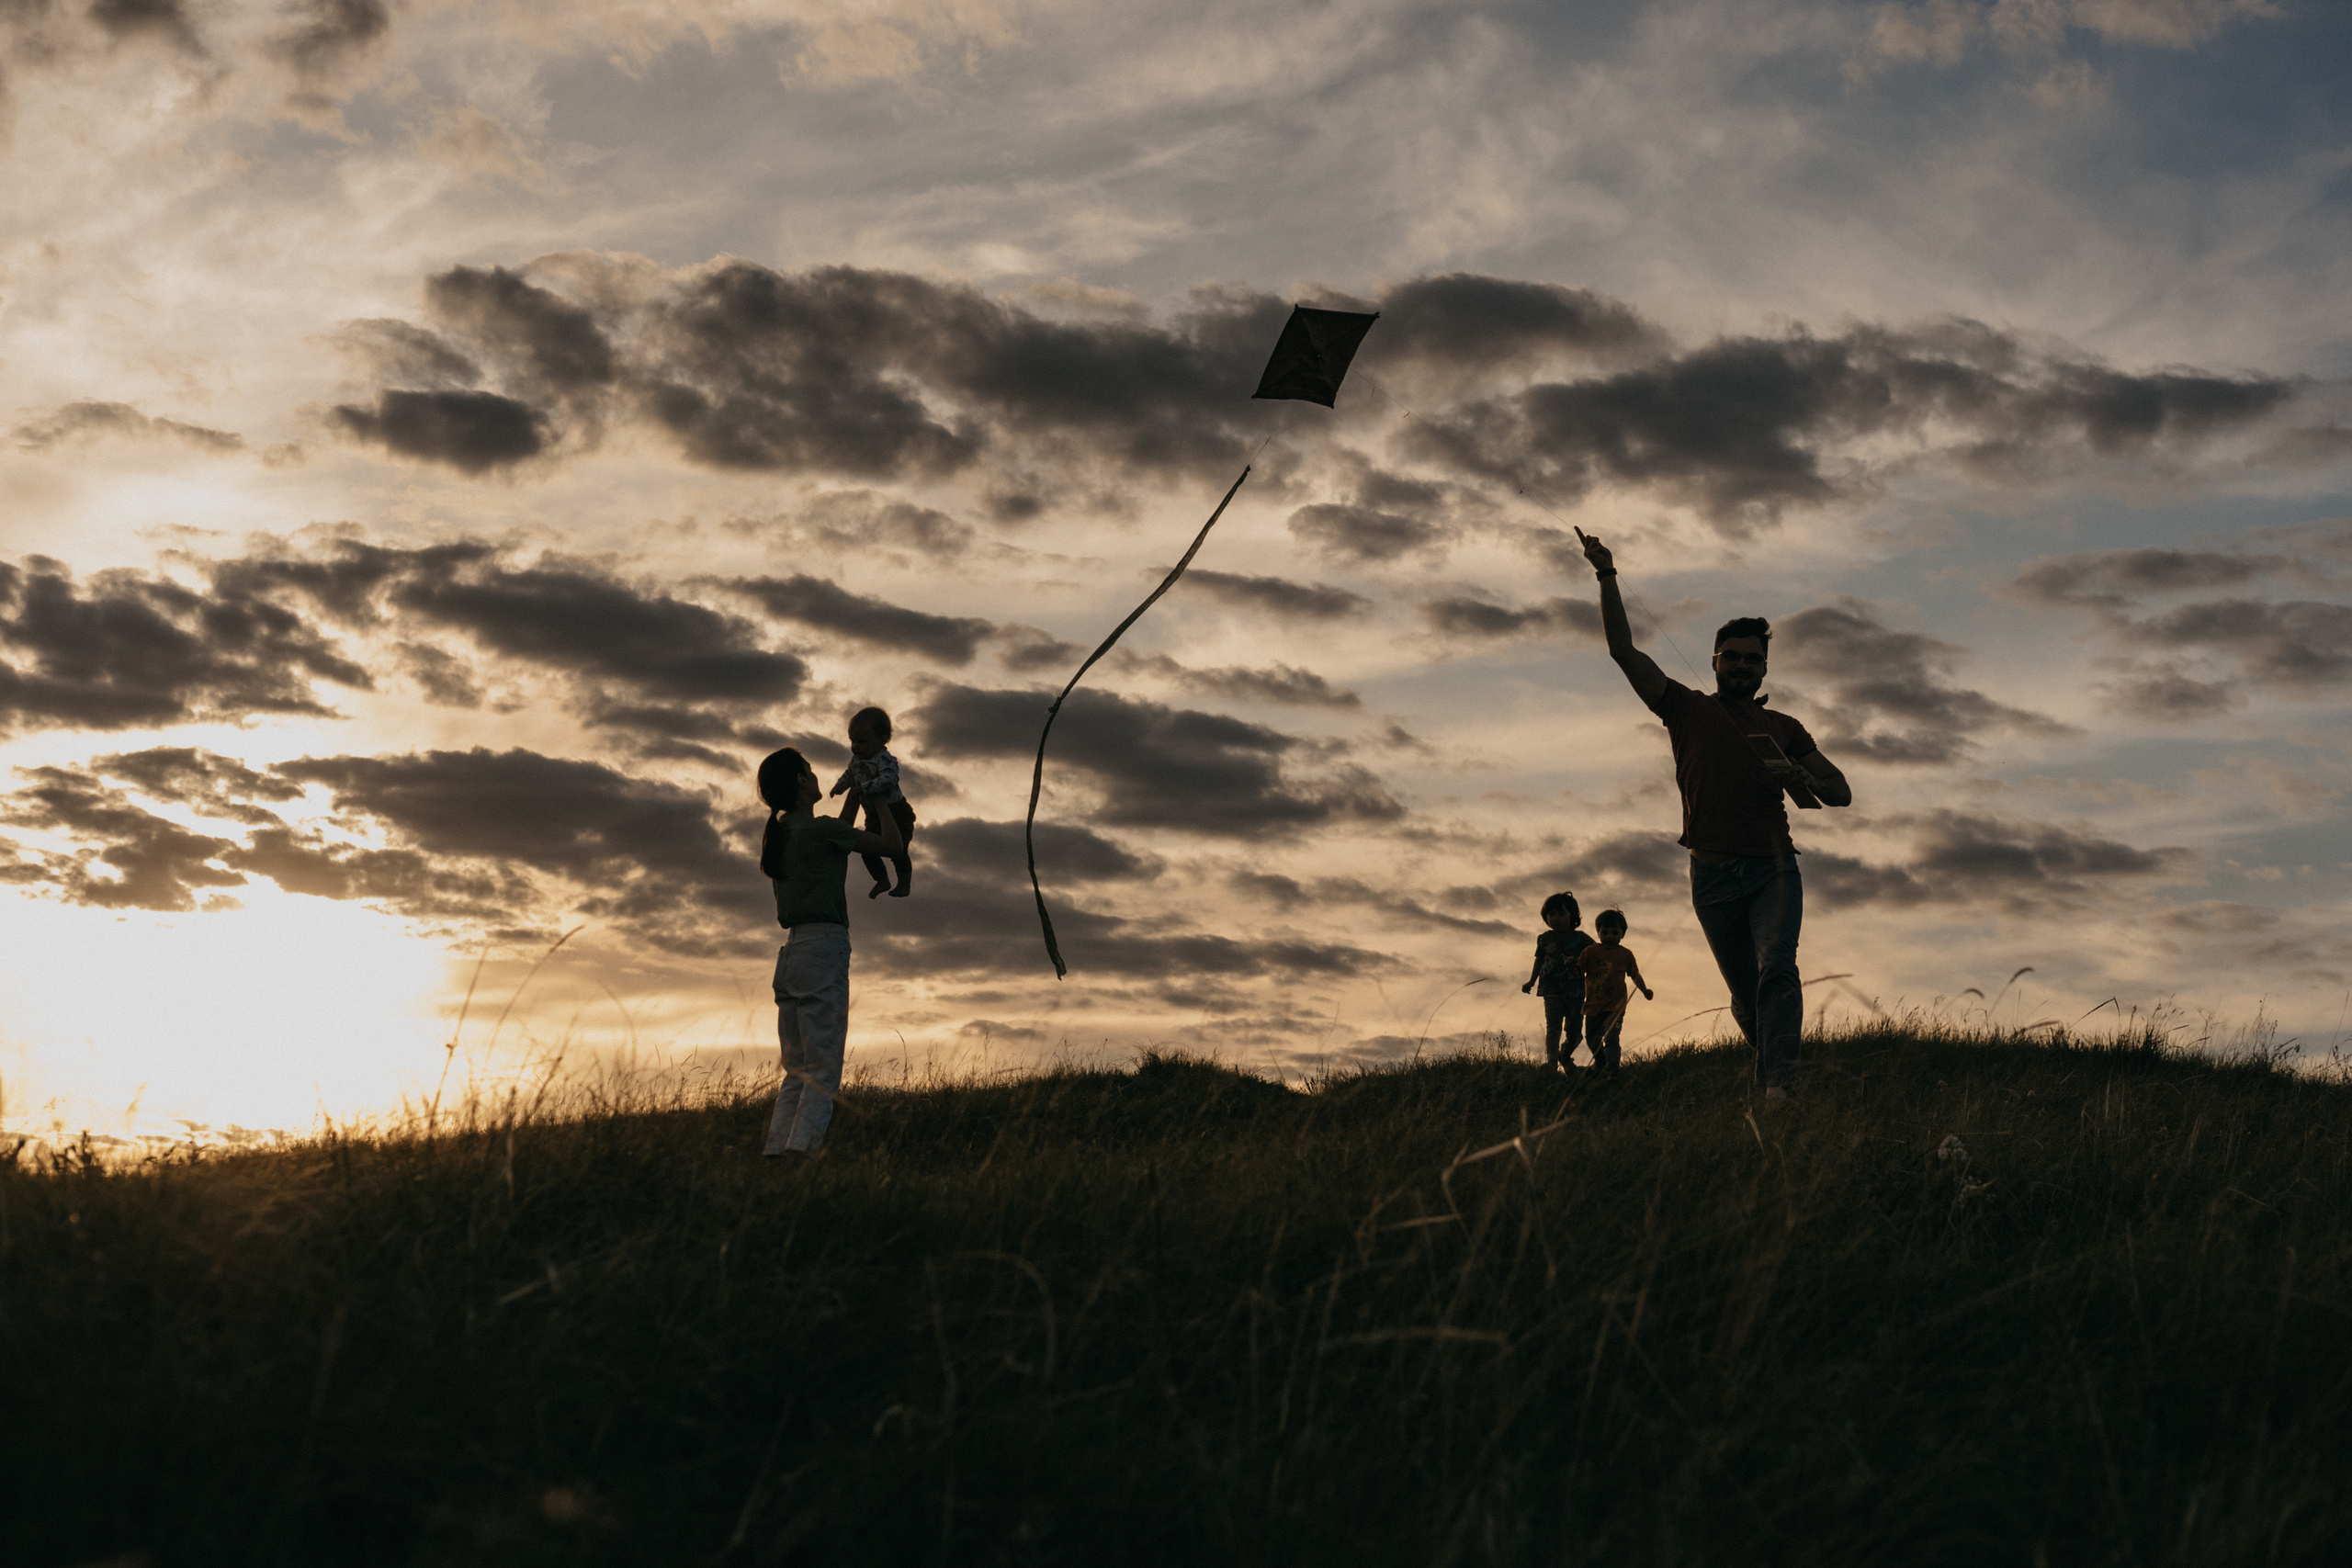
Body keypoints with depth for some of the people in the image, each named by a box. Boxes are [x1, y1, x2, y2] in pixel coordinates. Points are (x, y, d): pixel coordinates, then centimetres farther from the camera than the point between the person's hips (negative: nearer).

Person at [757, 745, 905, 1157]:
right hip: (824, 947, -8)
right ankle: (801, 1149, -18)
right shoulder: (820, 829, -8)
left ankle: (775, 1153, 1)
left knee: (797, 1070, 9)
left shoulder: (778, 833, 14)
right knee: (823, 1071, -9)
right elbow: (894, 845, 0)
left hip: (792, 952, 8)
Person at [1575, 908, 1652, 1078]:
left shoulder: (1625, 954, 0)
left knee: (1611, 1038, -21)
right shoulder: (1591, 952, -3)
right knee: (1591, 1039, 20)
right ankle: (1600, 1062, 47)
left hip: (1615, 1006, -3)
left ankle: (1612, 1070, -22)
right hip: (1593, 1005, 3)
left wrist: (1645, 990, 5)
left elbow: (1635, 975, 12)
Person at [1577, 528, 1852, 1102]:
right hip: (1713, 876, 0)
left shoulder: (1784, 728, 16)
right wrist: (1607, 576, -5)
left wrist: (1799, 777, -5)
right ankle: (1771, 1078, 20)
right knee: (1745, 995, 5)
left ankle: (1781, 1086, -30)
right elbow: (1624, 650, 3)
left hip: (1772, 867, 0)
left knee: (1777, 970, -21)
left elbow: (1841, 792, 17)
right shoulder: (1687, 709, 11)